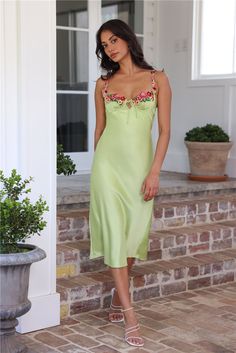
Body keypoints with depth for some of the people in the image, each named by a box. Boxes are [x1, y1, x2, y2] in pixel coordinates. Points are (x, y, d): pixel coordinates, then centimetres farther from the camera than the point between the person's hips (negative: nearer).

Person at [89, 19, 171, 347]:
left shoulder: (157, 79, 2)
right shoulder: (103, 84, 7)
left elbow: (164, 130, -1)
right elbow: (99, 128, 13)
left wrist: (154, 172, -9)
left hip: (140, 163, 0)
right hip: (109, 162, 1)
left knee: (135, 233, 4)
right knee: (115, 233, -6)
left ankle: (118, 295, 29)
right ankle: (130, 315, -3)